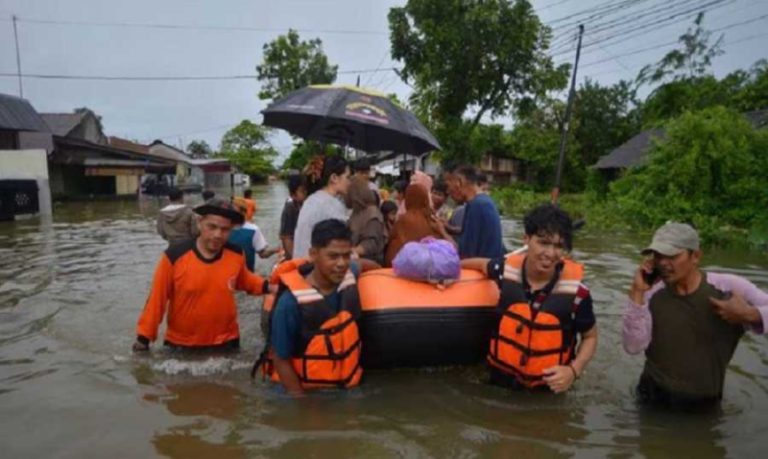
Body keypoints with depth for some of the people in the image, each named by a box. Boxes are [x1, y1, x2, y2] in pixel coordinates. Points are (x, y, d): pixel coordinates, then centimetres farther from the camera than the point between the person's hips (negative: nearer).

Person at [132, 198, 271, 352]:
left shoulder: (236, 255, -10)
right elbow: (157, 299, -10)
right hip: (181, 344, -2)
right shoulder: (174, 256, -19)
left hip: (225, 343, 2)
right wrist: (143, 337, -4)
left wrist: (266, 286, -3)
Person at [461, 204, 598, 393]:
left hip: (547, 387, -1)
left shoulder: (576, 291, -20)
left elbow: (590, 337, -4)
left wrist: (573, 370, -19)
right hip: (502, 377, 2)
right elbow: (484, 264, 9)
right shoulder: (507, 269, -15)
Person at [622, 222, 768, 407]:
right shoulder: (651, 294, -14)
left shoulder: (730, 287, -14)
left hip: (705, 403, 1)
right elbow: (633, 346, -22)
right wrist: (637, 293, -28)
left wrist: (749, 314, -29)